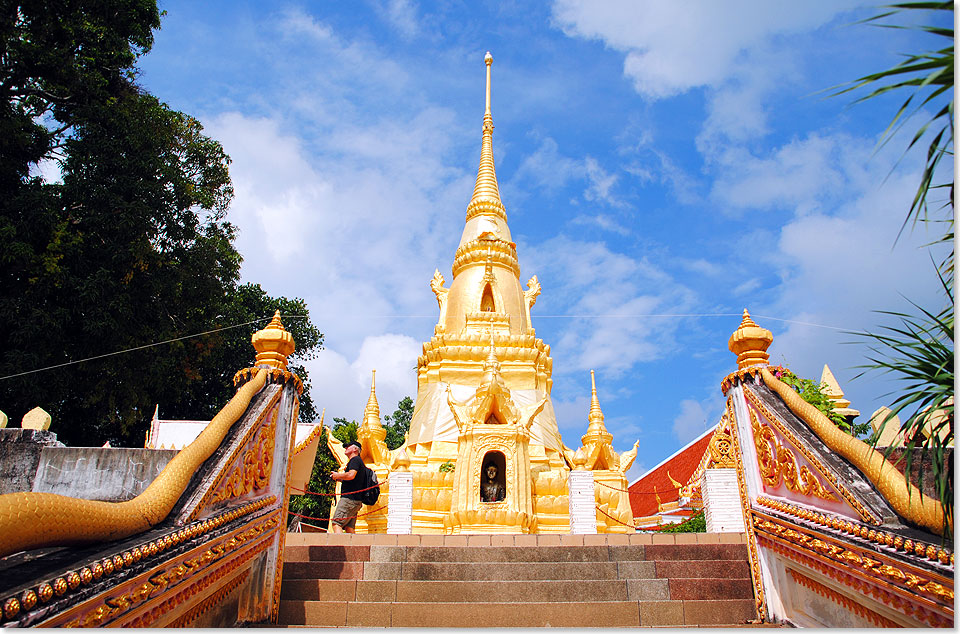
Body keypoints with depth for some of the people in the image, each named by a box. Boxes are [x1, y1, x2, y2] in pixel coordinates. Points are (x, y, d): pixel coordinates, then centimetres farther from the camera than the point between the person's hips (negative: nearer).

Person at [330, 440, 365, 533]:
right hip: (356, 500, 10)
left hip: (349, 498, -10)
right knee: (349, 527, 5)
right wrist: (340, 479, 20)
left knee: (336, 524, -15)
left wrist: (337, 475, -6)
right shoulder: (359, 462, 26)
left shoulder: (355, 460, -4)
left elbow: (351, 475, -21)